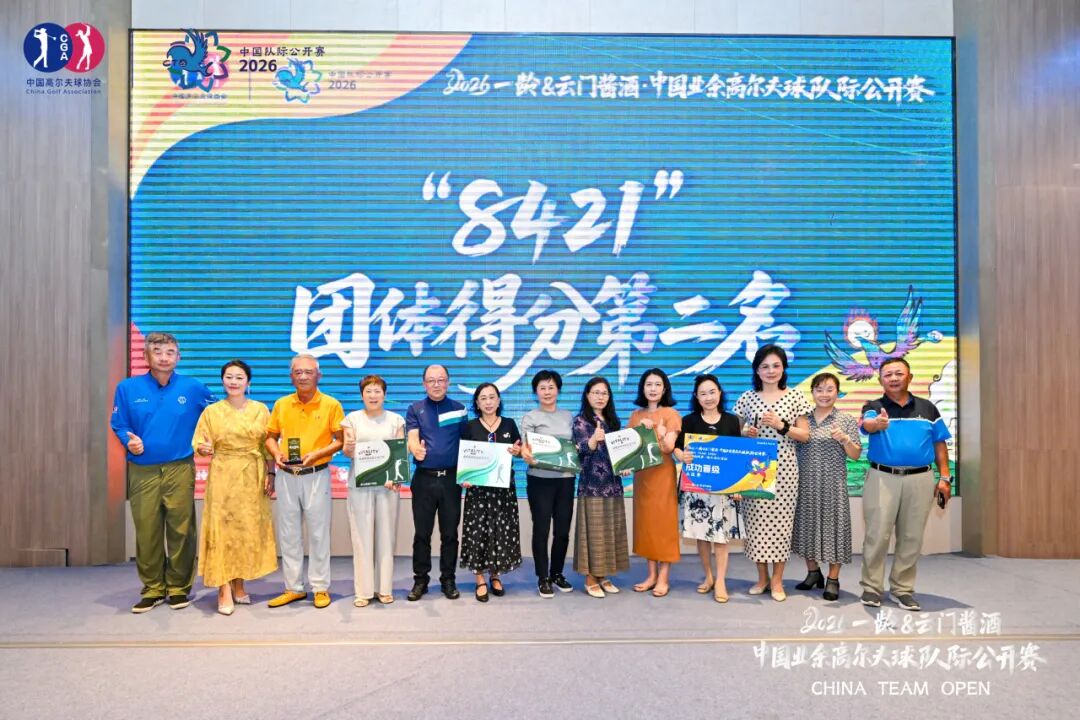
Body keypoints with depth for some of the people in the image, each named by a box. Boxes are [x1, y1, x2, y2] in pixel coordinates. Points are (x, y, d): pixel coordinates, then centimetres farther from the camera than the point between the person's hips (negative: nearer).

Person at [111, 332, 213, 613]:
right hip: (142, 470, 1)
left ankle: (179, 587, 18)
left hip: (180, 469, -1)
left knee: (180, 529, 3)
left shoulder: (193, 388, 0)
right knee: (147, 531, 6)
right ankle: (153, 589, 21)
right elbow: (119, 424, 8)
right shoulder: (128, 388, 2)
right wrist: (129, 441, -11)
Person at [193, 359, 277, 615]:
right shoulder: (212, 411, 3)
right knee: (222, 529, -4)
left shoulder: (261, 410, 6)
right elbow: (201, 446, 2)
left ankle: (239, 585, 19)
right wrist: (205, 449, -20)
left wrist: (271, 474, 0)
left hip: (253, 479, 2)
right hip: (222, 477, -1)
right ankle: (224, 591, 1)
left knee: (249, 530, 5)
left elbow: (268, 446, 6)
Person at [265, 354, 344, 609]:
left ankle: (320, 588, 15)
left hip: (316, 476, -4)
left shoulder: (331, 405, -4)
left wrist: (317, 454, -17)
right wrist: (276, 454, -6)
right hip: (286, 476, 4)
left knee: (318, 533, 4)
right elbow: (270, 436, 13)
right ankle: (293, 588, 22)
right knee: (288, 534, 10)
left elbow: (341, 440, -3)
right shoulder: (281, 404, 6)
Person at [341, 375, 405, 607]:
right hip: (359, 484, -1)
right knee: (361, 536, 1)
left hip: (388, 484, 1)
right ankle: (363, 590, 8)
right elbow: (348, 453, 0)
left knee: (386, 535, 3)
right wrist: (348, 447, -24)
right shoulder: (352, 418, 6)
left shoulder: (396, 420, 8)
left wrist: (396, 477, -12)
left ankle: (385, 588, 13)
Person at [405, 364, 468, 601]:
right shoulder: (415, 409, 6)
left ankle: (448, 579, 19)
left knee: (449, 533, 7)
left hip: (451, 478, 1)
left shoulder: (459, 408, 8)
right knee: (422, 533, 6)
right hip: (424, 478, 0)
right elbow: (412, 438, -8)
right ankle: (420, 579, 18)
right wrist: (416, 450, -31)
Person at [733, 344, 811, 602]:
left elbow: (805, 435, 2)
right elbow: (736, 431, 12)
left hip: (784, 469, -1)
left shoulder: (795, 397, 3)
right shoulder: (747, 397, 5)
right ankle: (762, 577, 18)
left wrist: (781, 426, -13)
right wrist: (745, 433, -10)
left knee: (781, 520, 0)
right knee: (756, 521, 2)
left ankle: (777, 580, 14)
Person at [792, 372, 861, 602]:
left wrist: (844, 439, -17)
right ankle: (813, 573, 26)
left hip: (833, 482, -3)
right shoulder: (803, 418, 7)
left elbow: (856, 455, 0)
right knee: (807, 523, 9)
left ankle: (833, 579, 14)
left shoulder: (847, 420, 1)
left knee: (832, 523, 1)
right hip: (806, 481, 3)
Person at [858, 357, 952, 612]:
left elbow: (939, 444, 12)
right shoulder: (874, 407, 1)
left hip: (920, 478, 3)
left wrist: (945, 477, 4)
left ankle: (902, 589, 19)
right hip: (882, 477, -2)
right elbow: (867, 425, -22)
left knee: (911, 538, 8)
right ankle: (872, 587, 9)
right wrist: (877, 424, -46)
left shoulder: (927, 408, 10)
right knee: (877, 535, -2)